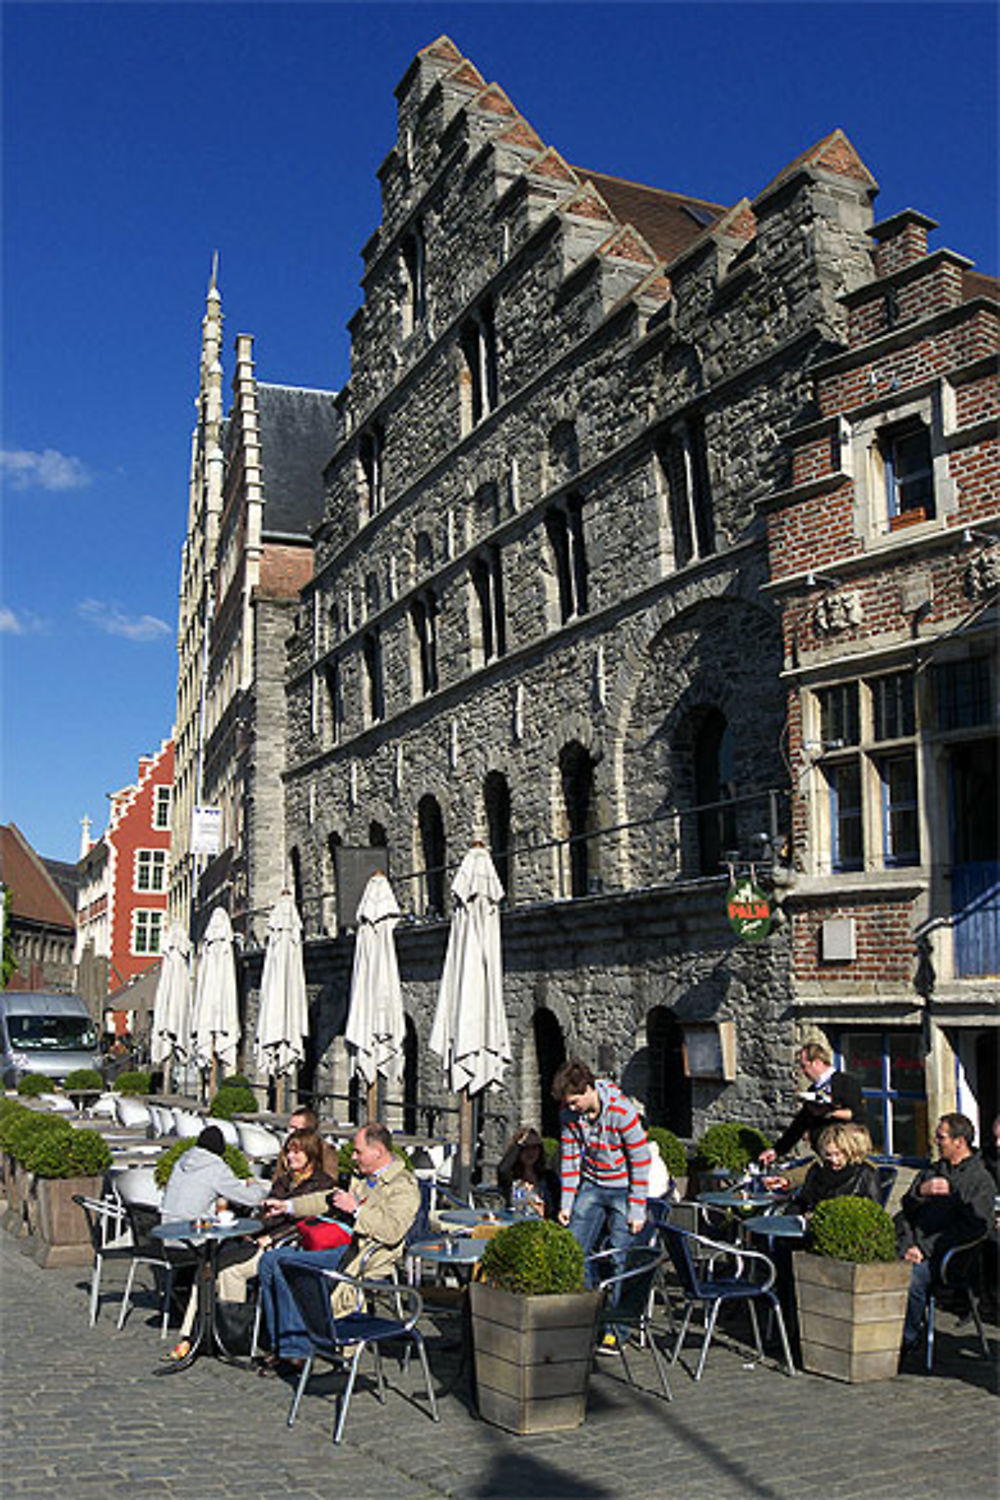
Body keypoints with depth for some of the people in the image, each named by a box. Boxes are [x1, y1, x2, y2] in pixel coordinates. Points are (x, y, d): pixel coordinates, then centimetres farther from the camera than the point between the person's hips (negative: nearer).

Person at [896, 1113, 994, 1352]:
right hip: (912, 1246, 5)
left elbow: (973, 1227, -8)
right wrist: (922, 1191, -7)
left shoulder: (981, 1181, 3)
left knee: (913, 1276, -34)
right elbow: (906, 1208, 17)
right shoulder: (931, 1171, 23)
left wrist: (925, 1248, -13)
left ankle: (906, 1340, -15)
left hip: (943, 1253, -5)